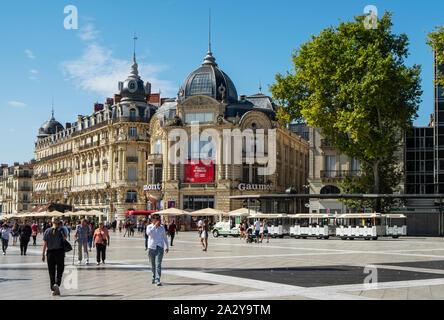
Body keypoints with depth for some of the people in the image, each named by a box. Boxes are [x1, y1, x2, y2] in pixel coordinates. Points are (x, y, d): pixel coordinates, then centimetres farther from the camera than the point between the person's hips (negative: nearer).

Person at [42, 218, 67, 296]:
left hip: (50, 252, 2)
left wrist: (43, 254, 5)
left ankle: (53, 289, 10)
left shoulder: (47, 231, 1)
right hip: (60, 252, -2)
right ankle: (57, 284, -19)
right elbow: (65, 237, 13)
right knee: (60, 270, 5)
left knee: (51, 272, 9)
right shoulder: (61, 230, -7)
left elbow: (45, 244, 1)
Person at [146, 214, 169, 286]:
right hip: (151, 248, 0)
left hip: (159, 248, 0)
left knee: (158, 264, -13)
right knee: (153, 265, 11)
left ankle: (157, 280, -19)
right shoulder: (149, 227, 2)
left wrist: (166, 247, 21)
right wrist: (155, 226, -25)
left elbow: (165, 237, 20)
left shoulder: (162, 227, 8)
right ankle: (154, 278, 32)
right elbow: (148, 233, -21)